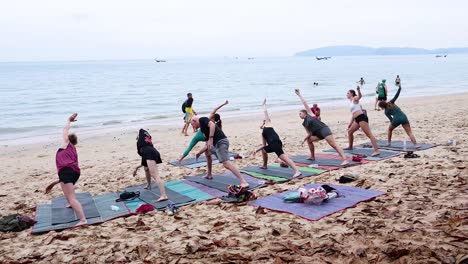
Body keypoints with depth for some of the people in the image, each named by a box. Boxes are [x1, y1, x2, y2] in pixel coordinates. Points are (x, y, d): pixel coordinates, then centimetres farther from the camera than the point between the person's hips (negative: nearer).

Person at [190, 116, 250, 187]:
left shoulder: (202, 120, 3)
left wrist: (210, 139, -22)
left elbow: (212, 125, -18)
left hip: (220, 142, -11)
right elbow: (208, 144, 33)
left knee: (226, 163, -22)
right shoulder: (202, 127, 28)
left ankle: (243, 182, -28)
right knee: (207, 151, 33)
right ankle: (209, 175, 38)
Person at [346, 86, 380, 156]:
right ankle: (350, 147, 36)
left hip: (362, 118, -10)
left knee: (369, 134, -15)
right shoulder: (351, 102, 26)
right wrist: (350, 124, 32)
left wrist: (358, 90, -44)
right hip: (357, 119, 10)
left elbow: (360, 96, -23)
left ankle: (376, 151, -20)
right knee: (350, 131, 20)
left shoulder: (355, 98, 2)